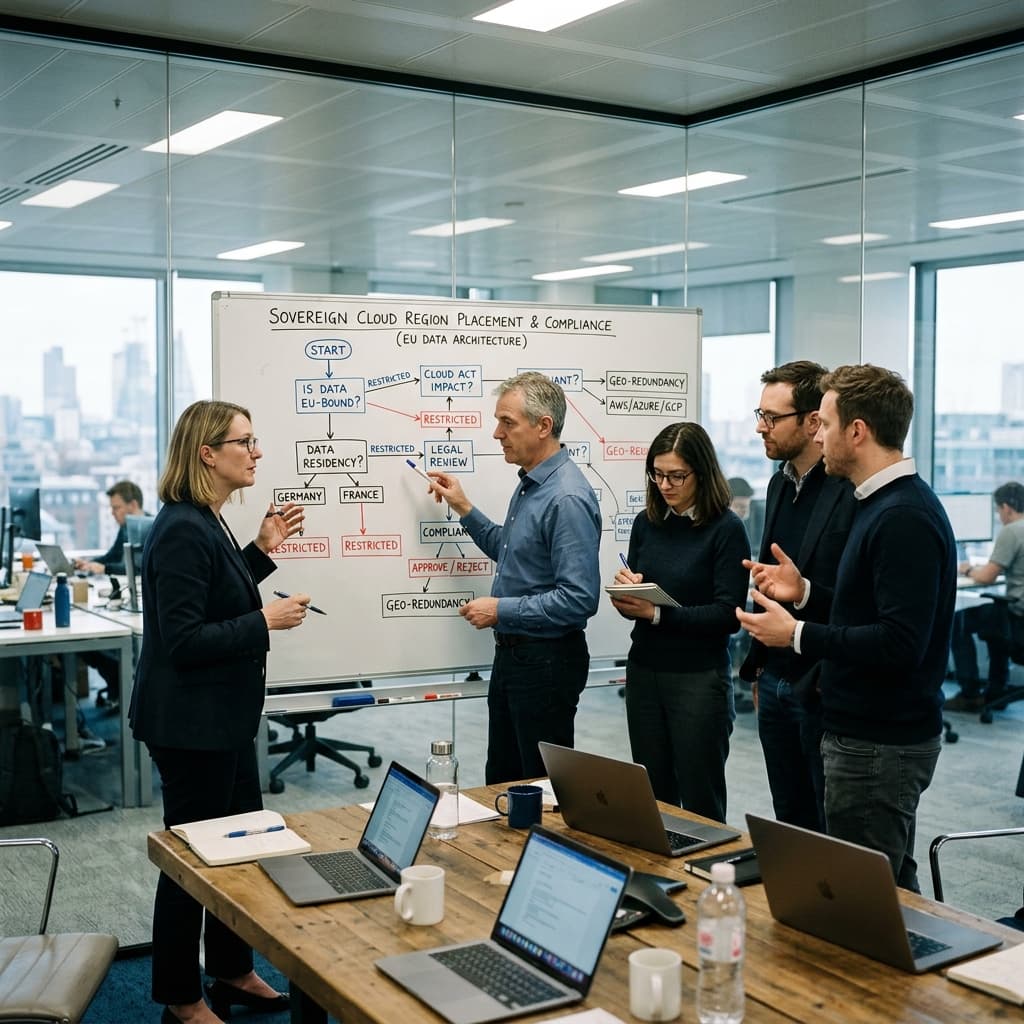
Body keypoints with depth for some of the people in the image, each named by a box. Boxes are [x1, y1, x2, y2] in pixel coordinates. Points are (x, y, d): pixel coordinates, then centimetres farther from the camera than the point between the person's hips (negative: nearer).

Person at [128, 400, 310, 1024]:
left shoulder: (208, 523, 8)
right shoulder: (183, 530, -22)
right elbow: (182, 639, -25)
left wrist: (263, 550, 10)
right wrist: (266, 622, -20)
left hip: (224, 717, 10)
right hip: (191, 723, -10)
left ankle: (233, 973, 35)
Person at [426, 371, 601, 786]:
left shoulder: (568, 497, -23)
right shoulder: (528, 484, 9)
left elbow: (579, 599, -28)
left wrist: (501, 610, -19)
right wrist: (463, 507, 13)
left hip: (547, 659, -10)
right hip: (510, 653, 10)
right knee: (500, 781, 19)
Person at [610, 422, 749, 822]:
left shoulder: (726, 529, -9)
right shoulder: (647, 523, 6)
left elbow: (728, 615, -15)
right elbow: (636, 603, 11)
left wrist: (658, 613, -22)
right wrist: (626, 592, -12)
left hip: (699, 679, -5)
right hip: (644, 671, 5)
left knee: (700, 801, 5)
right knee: (653, 796, 12)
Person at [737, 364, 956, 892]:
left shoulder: (904, 518, -21)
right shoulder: (884, 503, 12)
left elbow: (900, 642, -26)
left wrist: (797, 635, -18)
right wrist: (804, 591, 6)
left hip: (880, 744, -10)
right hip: (877, 732, 10)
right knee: (892, 888, 20)